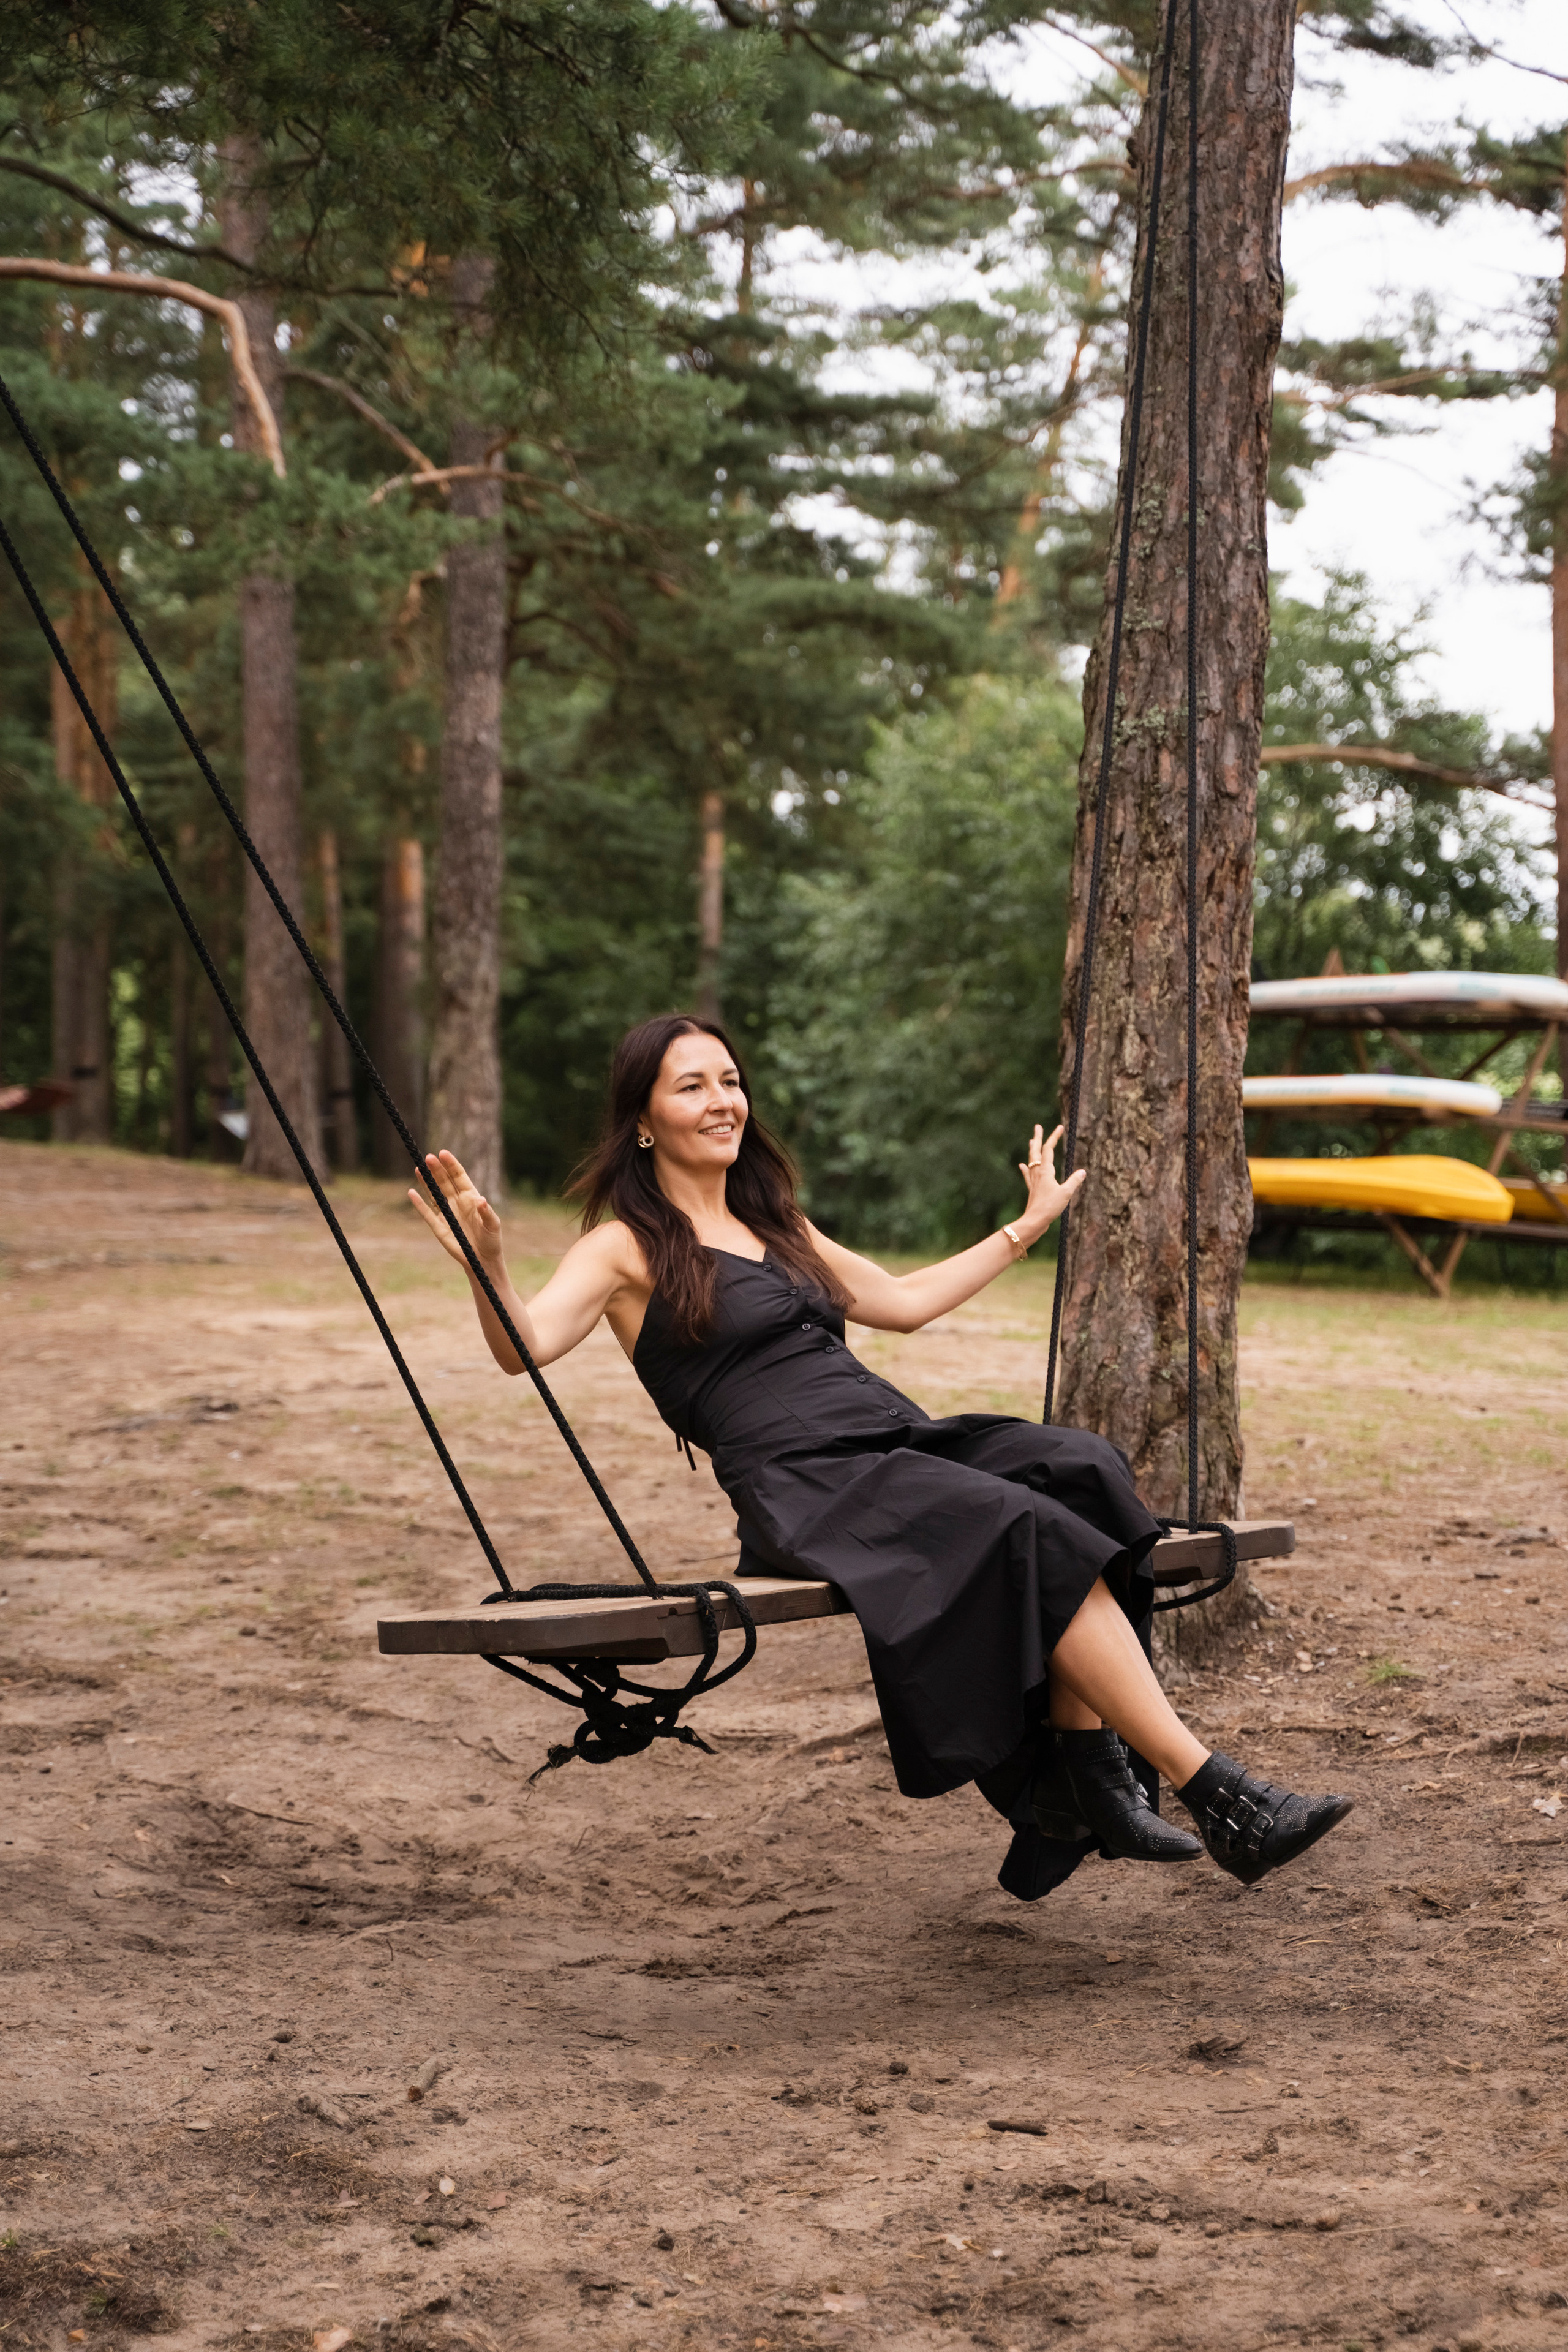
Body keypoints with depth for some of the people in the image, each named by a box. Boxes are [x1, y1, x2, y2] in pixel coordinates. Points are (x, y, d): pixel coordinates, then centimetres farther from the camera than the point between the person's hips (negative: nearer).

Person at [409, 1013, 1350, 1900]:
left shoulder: (779, 1228, 28)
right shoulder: (627, 1248, 6)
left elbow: (903, 1300, 39)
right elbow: (525, 1345, -10)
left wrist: (1028, 1225, 45)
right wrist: (488, 1265, -31)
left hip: (904, 1438, 7)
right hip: (806, 1485, -7)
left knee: (1080, 1471, -23)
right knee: (1035, 1534, -29)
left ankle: (1092, 1779, -26)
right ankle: (1214, 1794, -28)